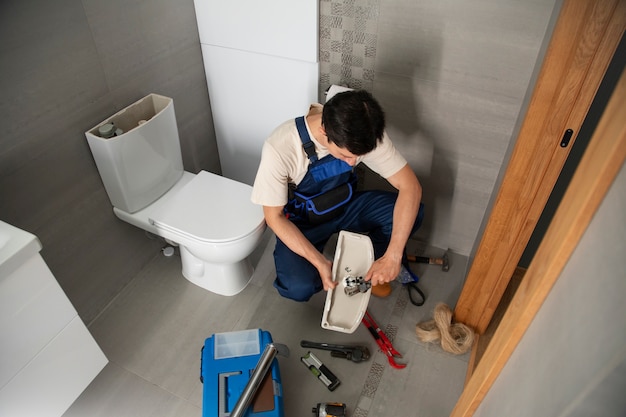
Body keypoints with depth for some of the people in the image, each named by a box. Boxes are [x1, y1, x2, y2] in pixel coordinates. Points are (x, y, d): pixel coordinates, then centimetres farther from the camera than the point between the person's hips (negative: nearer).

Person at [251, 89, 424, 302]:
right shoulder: (279, 148, -33)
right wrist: (320, 263, -29)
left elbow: (410, 186, -21)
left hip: (345, 206, 3)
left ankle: (369, 264, 8)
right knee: (298, 287, -30)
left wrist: (392, 256, -30)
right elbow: (274, 217, -22)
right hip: (301, 221, -3)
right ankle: (335, 273, 7)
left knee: (413, 211, -19)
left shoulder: (365, 133, -25)